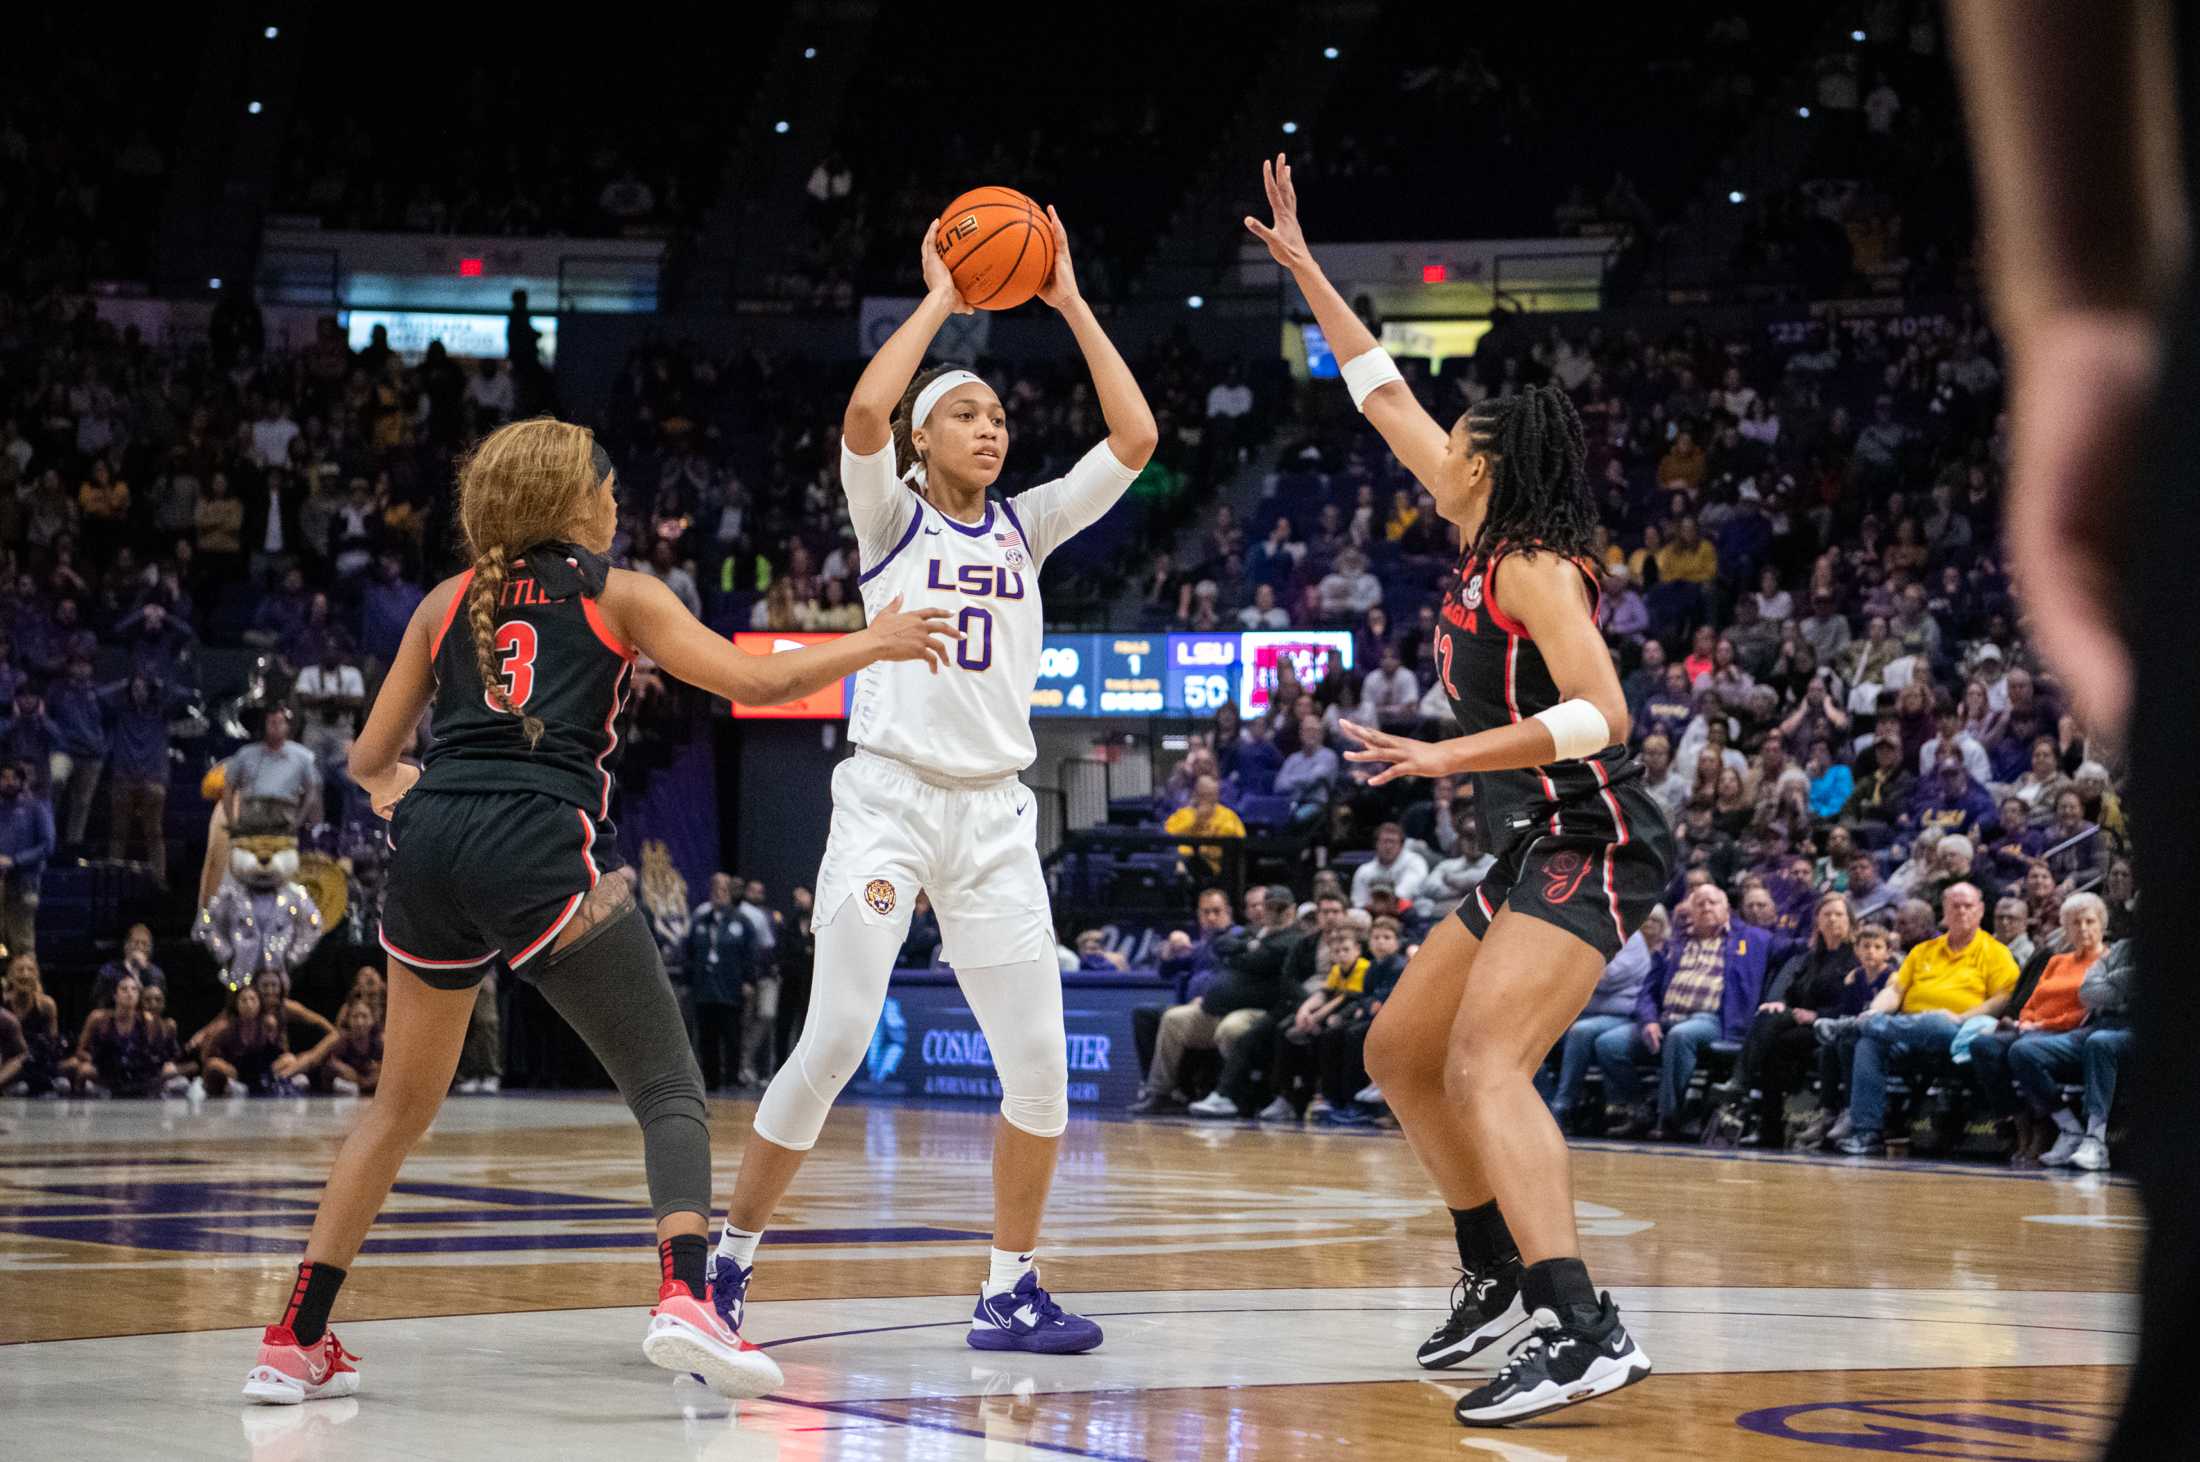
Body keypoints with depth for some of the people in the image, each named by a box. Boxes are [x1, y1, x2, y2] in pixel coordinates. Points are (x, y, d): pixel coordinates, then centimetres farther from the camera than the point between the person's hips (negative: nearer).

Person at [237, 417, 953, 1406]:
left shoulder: (449, 602, 23)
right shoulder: (618, 594, 13)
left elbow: (369, 759, 25)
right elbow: (755, 682, 6)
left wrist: (392, 792, 48)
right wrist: (870, 645, 20)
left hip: (432, 844, 5)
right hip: (541, 849, -5)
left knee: (402, 1105, 19)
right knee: (668, 1089, -1)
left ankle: (295, 1342, 18)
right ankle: (684, 1298, -25)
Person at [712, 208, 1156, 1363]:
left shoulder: (1025, 527, 13)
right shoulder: (891, 518, 3)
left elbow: (1134, 438, 4)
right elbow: (864, 413, -18)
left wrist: (1070, 304, 3)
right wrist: (939, 301, -7)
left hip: (994, 817, 4)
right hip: (888, 800, -4)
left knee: (1039, 1061, -3)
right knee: (833, 1045, -10)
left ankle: (1009, 1290, 8)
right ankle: (725, 1265, 3)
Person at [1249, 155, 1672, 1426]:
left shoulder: (1535, 563, -12)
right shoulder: (1486, 541, 12)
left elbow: (1602, 714, -22)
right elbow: (1385, 393, 19)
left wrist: (1444, 756, -24)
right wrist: (1302, 266, 21)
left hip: (1591, 846, -10)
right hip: (1536, 853, 10)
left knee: (1484, 1064, -26)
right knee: (1400, 1051, 17)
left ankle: (1587, 1330, -36)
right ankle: (1502, 1276, 25)